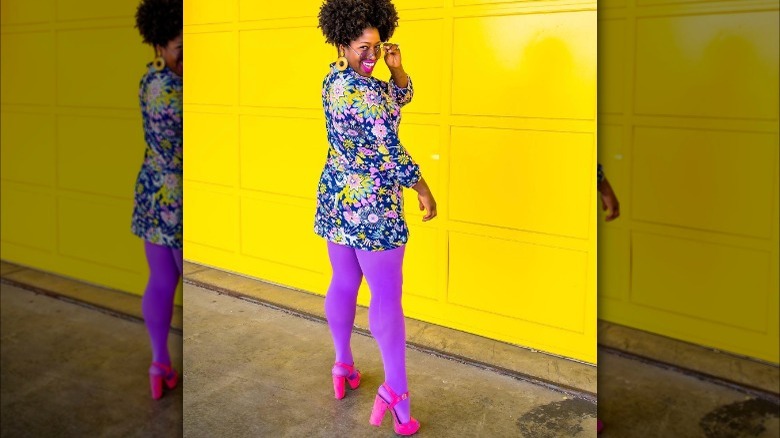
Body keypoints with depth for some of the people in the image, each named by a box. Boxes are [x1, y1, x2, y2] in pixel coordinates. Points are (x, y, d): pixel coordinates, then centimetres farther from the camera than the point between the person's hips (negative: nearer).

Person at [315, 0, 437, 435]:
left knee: (344, 282, 18)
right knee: (387, 295, -2)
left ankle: (343, 365, 32)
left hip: (335, 196, 9)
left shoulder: (335, 78, 8)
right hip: (371, 203, -9)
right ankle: (396, 389, 4)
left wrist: (396, 68, -4)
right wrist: (423, 188, -10)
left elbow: (398, 99, 14)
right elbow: (390, 151, -21)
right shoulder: (364, 91, -22)